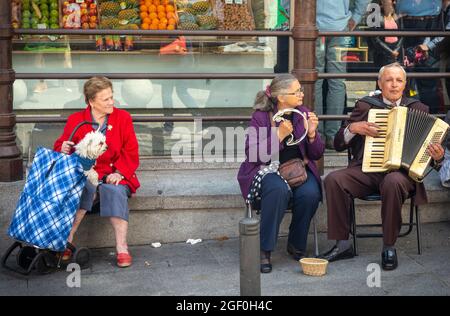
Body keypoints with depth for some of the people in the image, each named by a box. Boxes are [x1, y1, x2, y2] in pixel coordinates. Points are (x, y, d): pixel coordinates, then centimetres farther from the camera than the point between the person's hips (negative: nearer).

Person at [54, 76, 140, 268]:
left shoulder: (123, 118, 7)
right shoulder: (76, 120, 7)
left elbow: (131, 152, 3)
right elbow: (60, 146, 11)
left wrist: (119, 173, -13)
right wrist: (64, 150, -15)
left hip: (114, 175, 0)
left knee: (115, 191, -34)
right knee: (86, 188, -35)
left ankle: (122, 248, -34)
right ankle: (67, 241, -29)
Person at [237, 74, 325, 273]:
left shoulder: (303, 114, 5)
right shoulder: (260, 117, -7)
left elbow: (317, 155, 7)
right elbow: (252, 155, -15)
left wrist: (312, 134, -13)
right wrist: (279, 135, -24)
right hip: (267, 169, -3)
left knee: (310, 193, -28)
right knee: (279, 190, -36)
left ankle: (296, 245, -5)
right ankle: (264, 250, -23)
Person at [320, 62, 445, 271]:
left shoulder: (419, 109, 12)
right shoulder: (365, 106, 13)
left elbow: (429, 147, 11)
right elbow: (339, 144, 11)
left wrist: (438, 156, -12)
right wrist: (353, 127, -8)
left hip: (401, 171, -2)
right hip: (366, 171, 2)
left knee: (393, 182, -37)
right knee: (333, 179, -26)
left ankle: (389, 248, -20)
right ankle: (343, 244, -15)